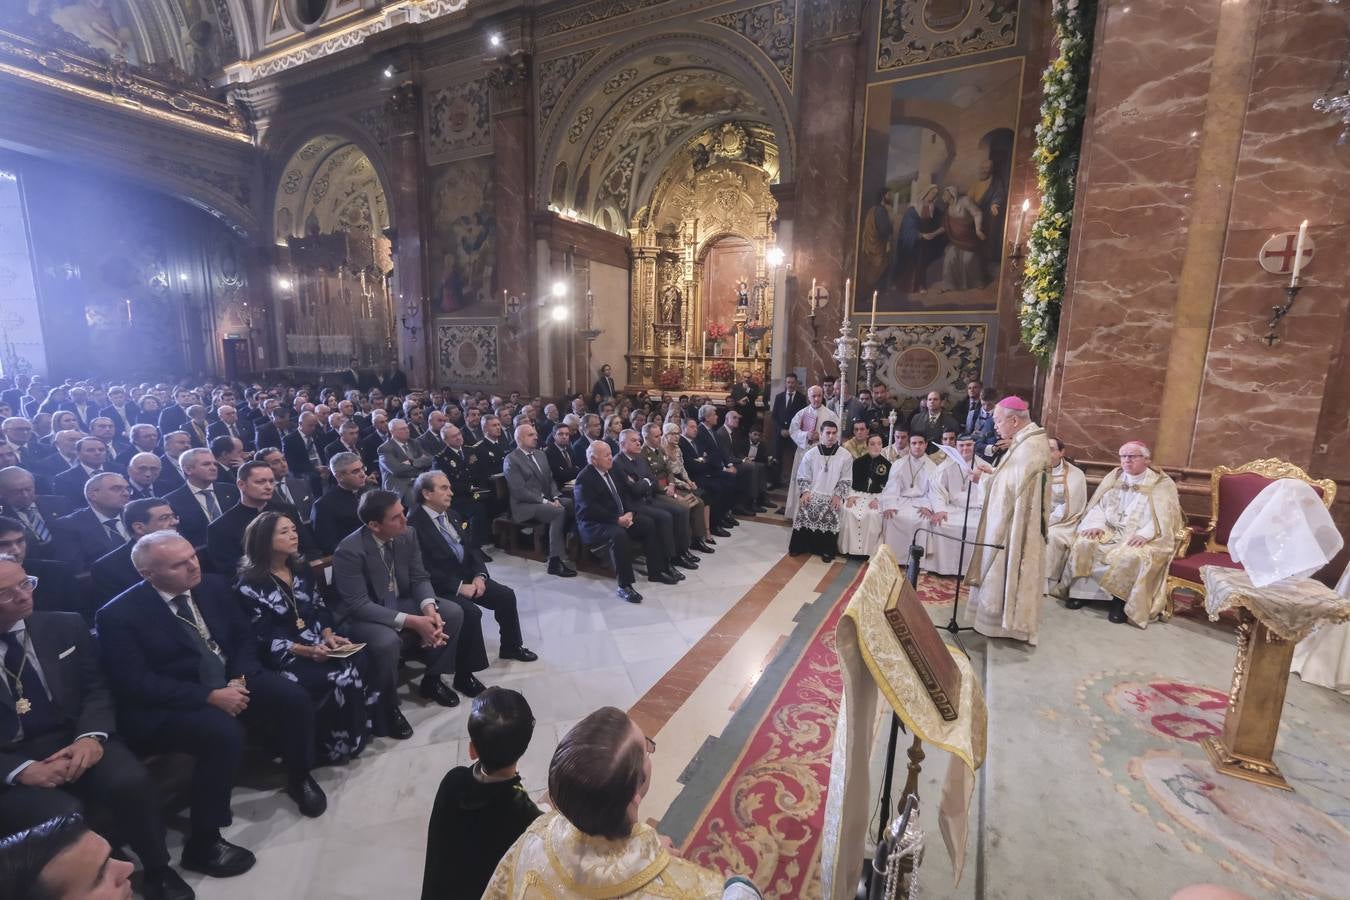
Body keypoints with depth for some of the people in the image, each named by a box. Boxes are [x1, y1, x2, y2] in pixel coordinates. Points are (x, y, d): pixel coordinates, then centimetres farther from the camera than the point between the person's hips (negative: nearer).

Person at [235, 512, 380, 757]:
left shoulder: (300, 569, 11)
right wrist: (306, 651, -22)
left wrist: (329, 635, -9)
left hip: (320, 645, 5)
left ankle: (366, 726, -6)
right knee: (343, 678, -27)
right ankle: (341, 744, -5)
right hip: (285, 658, -5)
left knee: (359, 663, -24)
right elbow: (265, 639, -10)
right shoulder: (250, 586, -7)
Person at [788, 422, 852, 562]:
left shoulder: (845, 456, 2)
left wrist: (838, 495, -10)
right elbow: (803, 477, 8)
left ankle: (827, 550, -11)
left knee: (830, 514, -27)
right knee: (805, 510, -25)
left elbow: (846, 480, 4)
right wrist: (805, 491, -9)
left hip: (832, 496, -1)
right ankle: (799, 546, -8)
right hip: (812, 493, 1)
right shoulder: (810, 454, 5)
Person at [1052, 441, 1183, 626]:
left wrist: (1144, 534, -24)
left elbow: (1166, 518, -8)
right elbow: (1098, 506, 10)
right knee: (1083, 544, -23)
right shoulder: (1113, 477, 13)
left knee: (1131, 556, -35)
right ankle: (1079, 590, -14)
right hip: (1110, 531, 4)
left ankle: (1120, 600, -18)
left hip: (1142, 538, -4)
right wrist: (1096, 525, -10)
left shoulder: (1162, 483, 1)